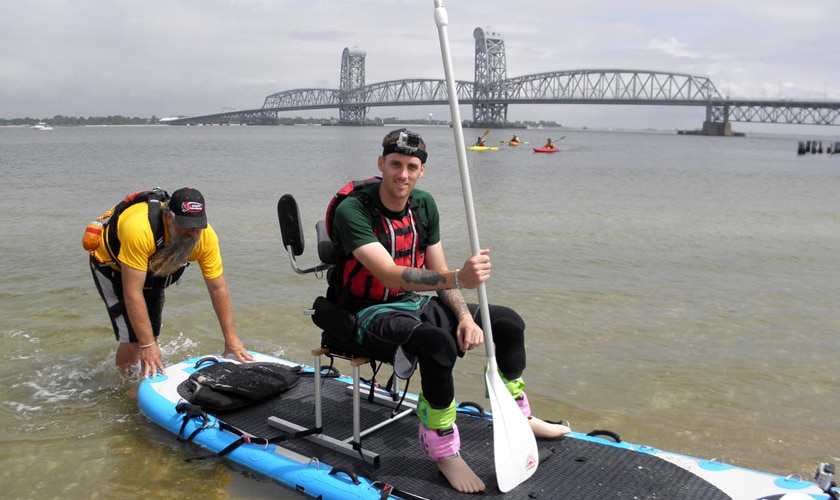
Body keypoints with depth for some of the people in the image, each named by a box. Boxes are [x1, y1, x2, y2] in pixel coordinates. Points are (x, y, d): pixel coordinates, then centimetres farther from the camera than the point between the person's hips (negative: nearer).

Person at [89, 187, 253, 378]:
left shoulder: (205, 236, -27)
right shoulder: (139, 229, -43)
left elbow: (218, 288, -18)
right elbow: (133, 293, -39)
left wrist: (231, 337, -18)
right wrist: (147, 345, -37)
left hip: (152, 270, 5)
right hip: (111, 266, -5)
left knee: (152, 336, 8)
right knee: (134, 340, -12)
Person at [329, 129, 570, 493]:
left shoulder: (424, 205, 1)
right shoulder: (353, 210, -21)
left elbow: (439, 272, 5)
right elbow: (390, 274, -33)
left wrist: (465, 316, -12)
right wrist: (459, 278, -46)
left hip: (412, 303, 7)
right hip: (370, 312, -7)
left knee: (508, 322, 4)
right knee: (437, 343, -38)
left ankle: (518, 416, 26)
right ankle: (442, 450, -18)